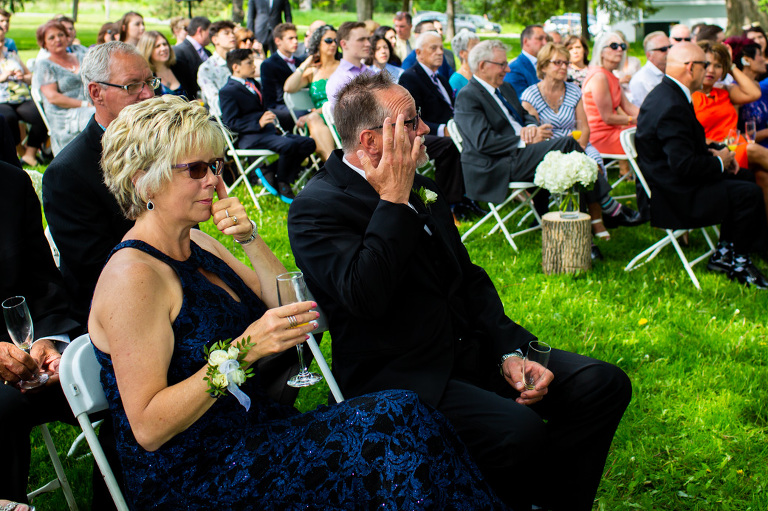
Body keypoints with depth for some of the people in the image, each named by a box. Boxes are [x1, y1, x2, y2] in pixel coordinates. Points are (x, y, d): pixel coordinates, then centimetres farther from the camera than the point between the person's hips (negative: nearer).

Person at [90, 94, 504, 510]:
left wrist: (250, 239, -4)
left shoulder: (197, 244, 10)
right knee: (391, 421, -22)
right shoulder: (132, 276, -17)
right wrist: (244, 351, -27)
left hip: (251, 426, 8)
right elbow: (147, 428, -20)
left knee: (400, 413, -14)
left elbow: (289, 309, 10)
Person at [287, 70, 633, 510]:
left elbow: (470, 277, 16)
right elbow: (366, 296, -26)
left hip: (470, 350, 8)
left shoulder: (420, 185, 14)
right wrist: (394, 199, -19)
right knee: (517, 429, -32)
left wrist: (509, 350, 1)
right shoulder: (316, 208, -10)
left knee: (604, 384, -7)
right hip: (395, 376, -8)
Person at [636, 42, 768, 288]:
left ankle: (724, 254, 21)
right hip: (674, 198, -11)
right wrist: (719, 162, -12)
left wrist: (711, 153, 6)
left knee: (739, 183, 17)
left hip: (667, 184, 11)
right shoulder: (672, 106, -25)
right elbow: (684, 164, -29)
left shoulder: (665, 93, 9)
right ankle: (735, 261, 7)